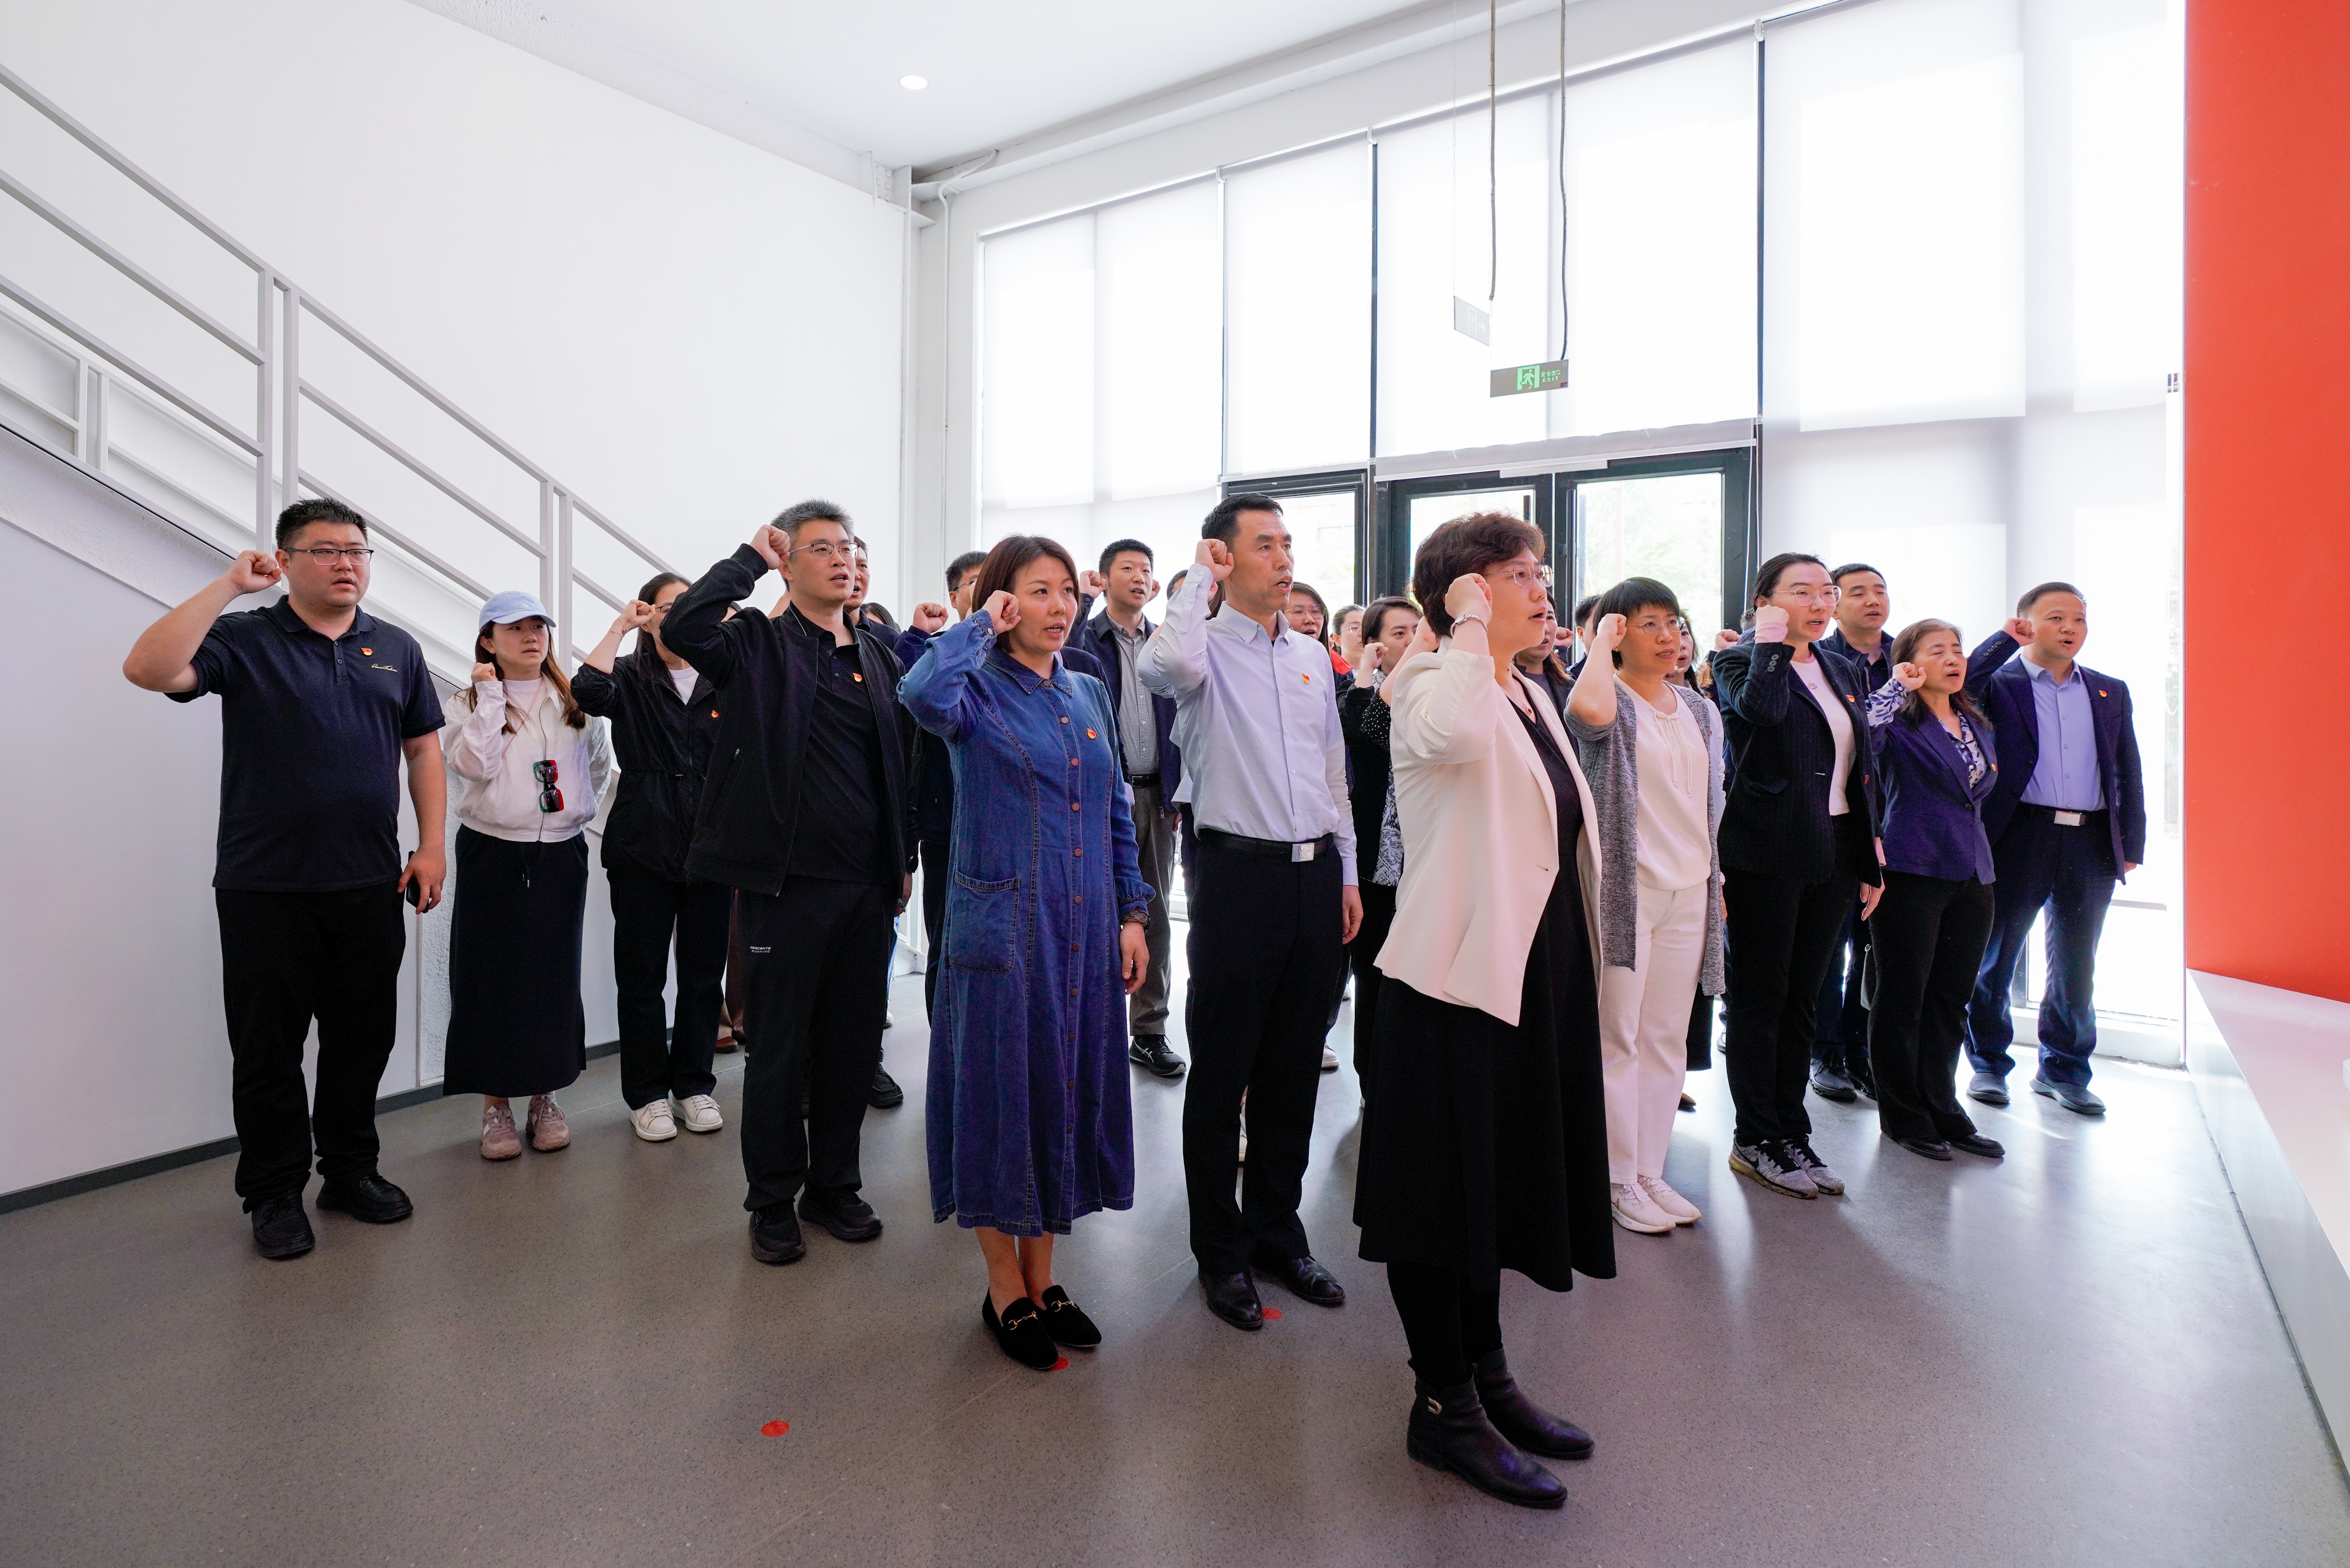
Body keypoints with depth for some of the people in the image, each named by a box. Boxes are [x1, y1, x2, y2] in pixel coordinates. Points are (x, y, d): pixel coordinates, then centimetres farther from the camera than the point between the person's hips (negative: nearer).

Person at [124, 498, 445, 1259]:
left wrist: (431, 845, 3)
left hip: (371, 886, 3)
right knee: (268, 1046, 8)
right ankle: (274, 1193, 22)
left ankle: (351, 1170, 28)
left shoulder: (396, 649, 9)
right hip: (266, 888, -3)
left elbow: (423, 748, 10)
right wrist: (228, 586, -17)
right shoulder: (243, 639, -1)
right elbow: (147, 670, -19)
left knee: (364, 1037, 12)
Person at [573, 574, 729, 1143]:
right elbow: (589, 691, -18)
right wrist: (619, 627, -11)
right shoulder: (630, 680, 3)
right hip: (643, 847, -2)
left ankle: (695, 1085, 22)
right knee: (642, 974, 5)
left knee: (704, 972, 8)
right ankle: (647, 1093, 18)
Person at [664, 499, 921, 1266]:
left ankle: (834, 1186, 32)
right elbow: (684, 627, -23)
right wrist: (751, 557, -11)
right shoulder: (758, 644, -2)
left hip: (869, 886, 5)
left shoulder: (881, 659, 13)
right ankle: (774, 1204, 25)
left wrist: (906, 858, 13)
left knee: (854, 1043, 14)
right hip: (788, 882, -5)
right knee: (780, 1049, 7)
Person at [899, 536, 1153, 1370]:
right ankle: (1005, 1291, 25)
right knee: (1003, 1089, 5)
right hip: (1002, 926, -5)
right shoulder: (979, 690, -7)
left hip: (1084, 929, 6)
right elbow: (923, 693, -33)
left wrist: (1132, 914, 8)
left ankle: (1043, 1276, 32)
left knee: (1068, 1086, 13)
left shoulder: (1089, 695, 11)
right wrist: (981, 625, -16)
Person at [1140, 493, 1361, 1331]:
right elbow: (1167, 665, -31)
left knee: (1294, 1071, 15)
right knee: (1221, 1073, 6)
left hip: (1315, 873, 6)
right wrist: (1200, 579, -15)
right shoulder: (1207, 646, -4)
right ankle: (1220, 1252, 23)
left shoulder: (1314, 656, 14)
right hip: (1240, 873, -6)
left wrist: (1346, 871, 15)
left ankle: (1277, 1231, 32)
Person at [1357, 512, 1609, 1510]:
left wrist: (1574, 964, 22)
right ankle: (1442, 1406, 22)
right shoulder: (1435, 683, -13)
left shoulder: (1529, 694, 14)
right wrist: (1469, 627, -24)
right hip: (1460, 972, -9)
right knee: (1449, 1185, 4)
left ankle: (1486, 1377, 37)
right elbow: (1450, 735, -41)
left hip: (1536, 973, 9)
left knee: (1500, 1175, 19)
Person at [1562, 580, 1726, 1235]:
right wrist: (1602, 638, -15)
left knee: (1667, 1039, 11)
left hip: (1689, 892, 7)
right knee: (1617, 1037, 0)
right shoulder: (1611, 700, -6)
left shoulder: (1700, 711, 15)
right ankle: (1618, 1179, 12)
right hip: (1623, 884, -6)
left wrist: (1716, 880, 16)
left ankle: (1650, 1170, 22)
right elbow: (1589, 709, -33)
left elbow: (1710, 803, 21)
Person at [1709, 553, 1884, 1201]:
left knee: (1802, 998, 13)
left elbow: (1860, 770, 16)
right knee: (1761, 997, 2)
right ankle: (1755, 1140, 13)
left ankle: (1792, 1134, 23)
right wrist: (1773, 642, -14)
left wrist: (1870, 860, 13)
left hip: (1832, 852, 7)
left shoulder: (1842, 670, 15)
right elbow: (1762, 708, -29)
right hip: (1767, 852, -7)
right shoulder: (1739, 661, -5)